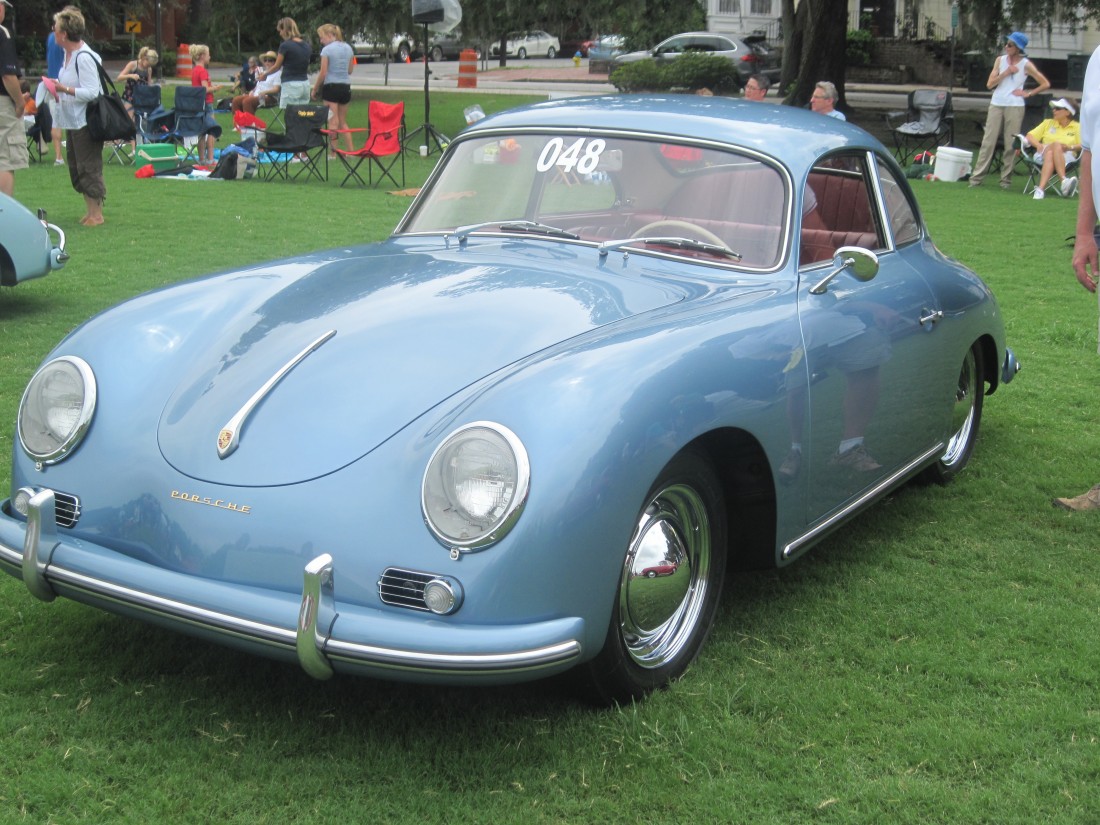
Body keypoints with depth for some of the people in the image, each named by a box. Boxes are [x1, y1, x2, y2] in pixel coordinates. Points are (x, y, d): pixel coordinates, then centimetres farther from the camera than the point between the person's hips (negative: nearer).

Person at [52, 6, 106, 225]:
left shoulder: (84, 57, -19)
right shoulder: (68, 54, 11)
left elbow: (91, 92, -23)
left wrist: (64, 89, -22)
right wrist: (58, 92, 6)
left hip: (86, 123, -10)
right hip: (72, 121, 10)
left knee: (89, 168, -3)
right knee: (76, 169, 14)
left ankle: (97, 214, 5)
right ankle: (90, 211, 22)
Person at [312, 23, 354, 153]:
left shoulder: (327, 50, -10)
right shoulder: (348, 48, 8)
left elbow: (323, 73, -11)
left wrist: (315, 89, -1)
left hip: (331, 87, -6)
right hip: (346, 86, 6)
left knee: (333, 123, -3)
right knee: (343, 122, 15)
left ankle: (332, 153, -3)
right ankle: (350, 151, 12)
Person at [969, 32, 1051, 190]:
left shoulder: (1026, 65, -1)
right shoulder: (1000, 60, 7)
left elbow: (1045, 84, 2)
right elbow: (989, 84, 1)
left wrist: (1028, 93, -4)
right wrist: (1006, 73, -9)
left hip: (1015, 107, -2)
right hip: (996, 105, 2)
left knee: (1011, 144, -1)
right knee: (988, 141, -1)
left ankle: (1006, 179, 4)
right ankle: (977, 177, -2)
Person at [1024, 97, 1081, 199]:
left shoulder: (1077, 127, 17)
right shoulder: (1048, 123, 26)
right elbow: (1029, 136, 16)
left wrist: (1070, 147, -18)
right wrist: (1039, 145, -5)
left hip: (1066, 158, -2)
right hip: (1042, 155, 2)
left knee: (1050, 154, -38)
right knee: (1054, 147, -35)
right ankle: (1063, 181, -55)